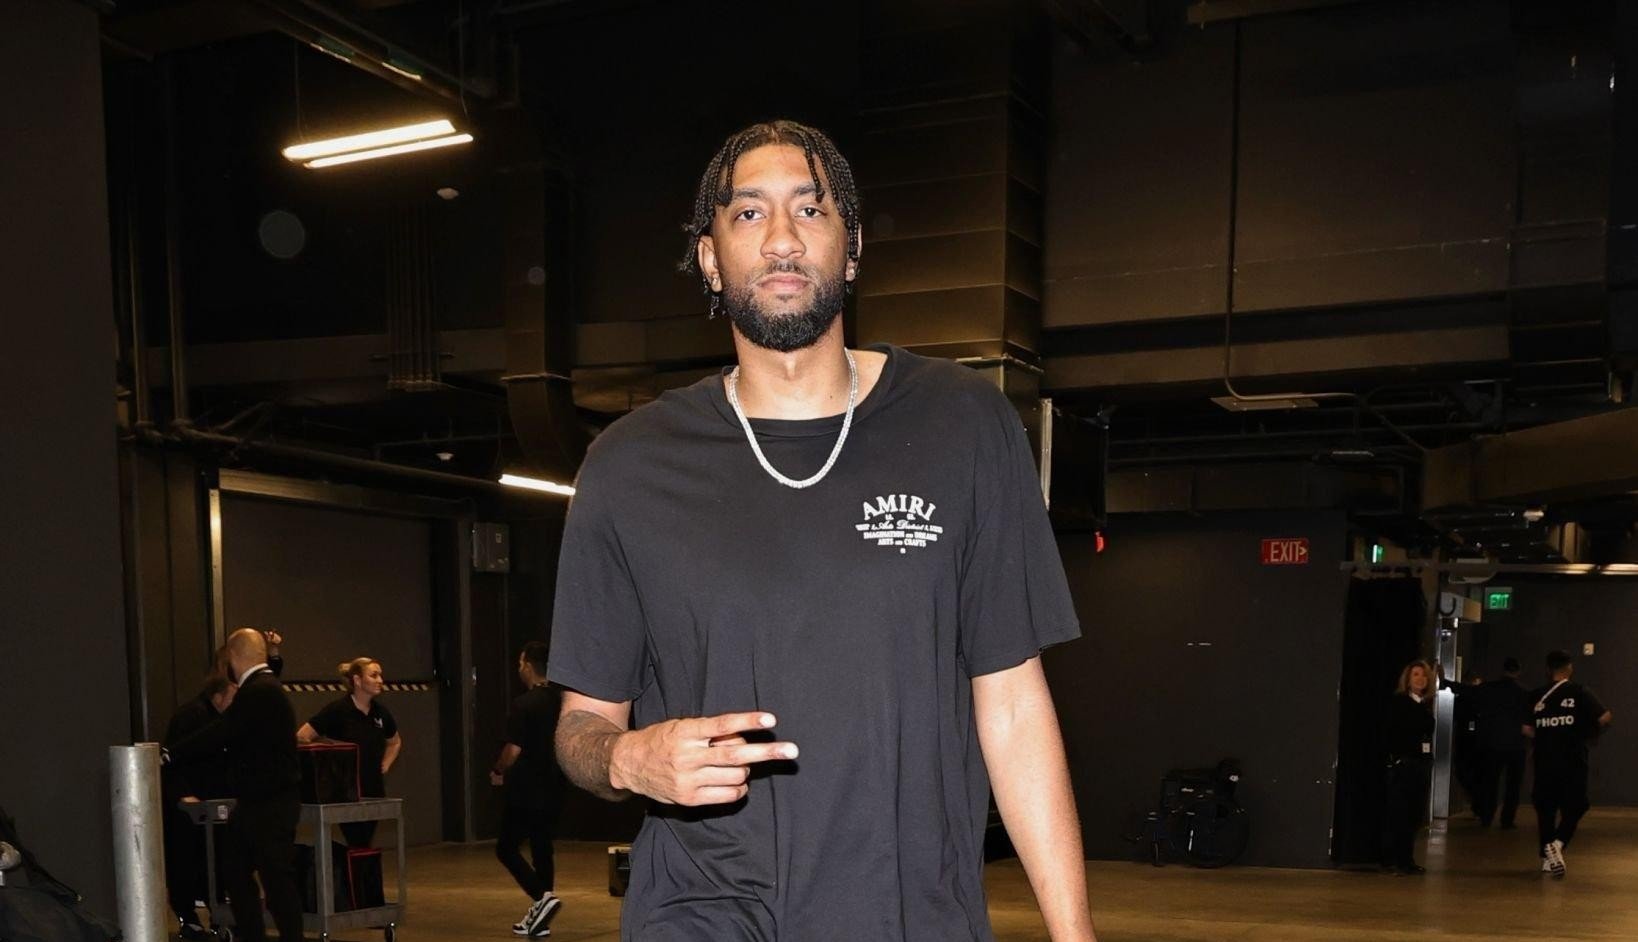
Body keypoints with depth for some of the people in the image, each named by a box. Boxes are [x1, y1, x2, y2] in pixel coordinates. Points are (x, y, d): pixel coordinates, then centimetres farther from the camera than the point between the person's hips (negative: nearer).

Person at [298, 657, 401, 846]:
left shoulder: (380, 711, 6)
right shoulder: (338, 709, -12)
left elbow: (395, 743, 24)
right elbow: (301, 737, -16)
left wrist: (385, 766, 10)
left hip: (374, 790, 6)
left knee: (365, 845, 9)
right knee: (357, 845, -6)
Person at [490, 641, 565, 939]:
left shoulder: (524, 704, -16)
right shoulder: (560, 702, 7)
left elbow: (514, 750, -18)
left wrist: (497, 772, 0)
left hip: (525, 792, -7)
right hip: (552, 790, 7)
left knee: (506, 848, 5)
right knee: (542, 850, 13)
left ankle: (542, 897, -12)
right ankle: (538, 919, 16)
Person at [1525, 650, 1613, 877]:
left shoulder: (1537, 696, 3)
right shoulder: (1579, 693, -4)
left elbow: (1527, 730, -1)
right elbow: (1605, 717, -11)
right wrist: (1590, 733, 8)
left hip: (1545, 762, 2)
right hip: (1573, 762, -2)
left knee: (1545, 809, 13)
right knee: (1574, 808, 9)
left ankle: (1547, 857, 15)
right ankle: (1558, 843, -15)